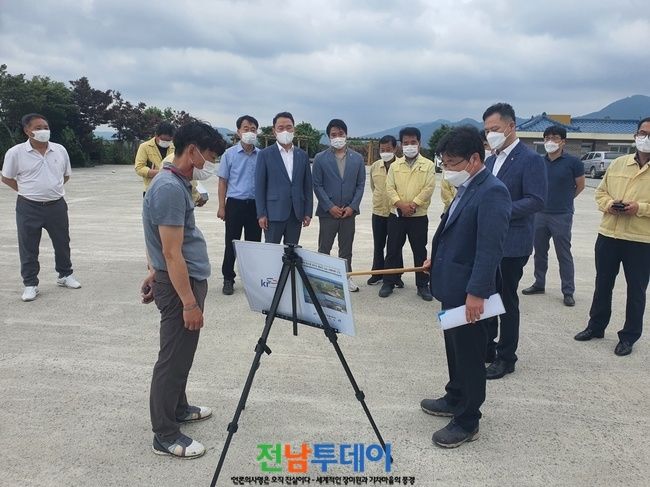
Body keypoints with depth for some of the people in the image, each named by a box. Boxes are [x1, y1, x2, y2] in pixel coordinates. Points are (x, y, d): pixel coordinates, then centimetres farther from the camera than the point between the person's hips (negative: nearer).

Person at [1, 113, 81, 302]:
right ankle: (30, 284, 18)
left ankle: (65, 275, 34)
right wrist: (27, 191, 1)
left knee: (62, 243, 14)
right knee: (28, 248, 5)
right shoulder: (16, 152, -8)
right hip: (29, 208, -3)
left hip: (57, 206, 3)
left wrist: (52, 188, 9)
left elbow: (66, 175, 16)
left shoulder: (60, 150, 1)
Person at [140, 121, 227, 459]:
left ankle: (178, 409, 37)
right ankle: (165, 435, 13)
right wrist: (189, 302, -22)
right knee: (173, 358, 0)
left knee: (182, 354, 21)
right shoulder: (170, 188, -23)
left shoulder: (176, 182, 9)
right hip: (178, 283, -10)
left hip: (187, 278, 10)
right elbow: (172, 253, -25)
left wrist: (153, 274, 26)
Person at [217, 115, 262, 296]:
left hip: (255, 204, 2)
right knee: (231, 243, 4)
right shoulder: (229, 154, 0)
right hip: (235, 204, -2)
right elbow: (223, 181, 1)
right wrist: (221, 207, -4)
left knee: (254, 243, 8)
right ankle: (228, 279, 14)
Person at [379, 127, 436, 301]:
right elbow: (390, 188, 0)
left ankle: (422, 285, 15)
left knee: (420, 251, 5)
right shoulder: (395, 165, 7)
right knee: (393, 249, 7)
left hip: (419, 216, -2)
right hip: (396, 214, 2)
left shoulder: (428, 165, 0)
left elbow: (429, 188, -8)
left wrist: (413, 204, -16)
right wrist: (401, 205, -14)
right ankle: (389, 282, 17)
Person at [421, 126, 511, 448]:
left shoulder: (492, 192, -19)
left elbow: (491, 247, -25)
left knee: (470, 355, 4)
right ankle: (455, 399, 40)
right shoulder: (466, 188, 10)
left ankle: (467, 422, 19)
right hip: (452, 287, 9)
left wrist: (477, 292, -26)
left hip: (469, 291, -9)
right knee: (454, 349, 22)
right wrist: (438, 259, 21)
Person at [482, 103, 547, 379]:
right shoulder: (491, 160, 13)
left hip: (511, 245, -7)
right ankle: (486, 350, 29)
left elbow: (537, 201, -17)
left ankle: (506, 358, 18)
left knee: (506, 301, 3)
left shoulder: (531, 159, -10)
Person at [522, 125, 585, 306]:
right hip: (540, 214, 5)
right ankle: (539, 284, 28)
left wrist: (564, 200, 12)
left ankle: (568, 292, 10)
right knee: (539, 252, 14)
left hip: (562, 216, -4)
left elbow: (580, 185, 5)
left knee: (564, 255, 1)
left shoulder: (572, 162, -7)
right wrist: (551, 199, 12)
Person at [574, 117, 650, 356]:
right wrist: (608, 204, -8)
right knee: (603, 284, 15)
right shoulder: (618, 163, 7)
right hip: (608, 235, 4)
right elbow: (600, 192, 12)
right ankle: (596, 326, 30)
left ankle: (629, 336, 20)